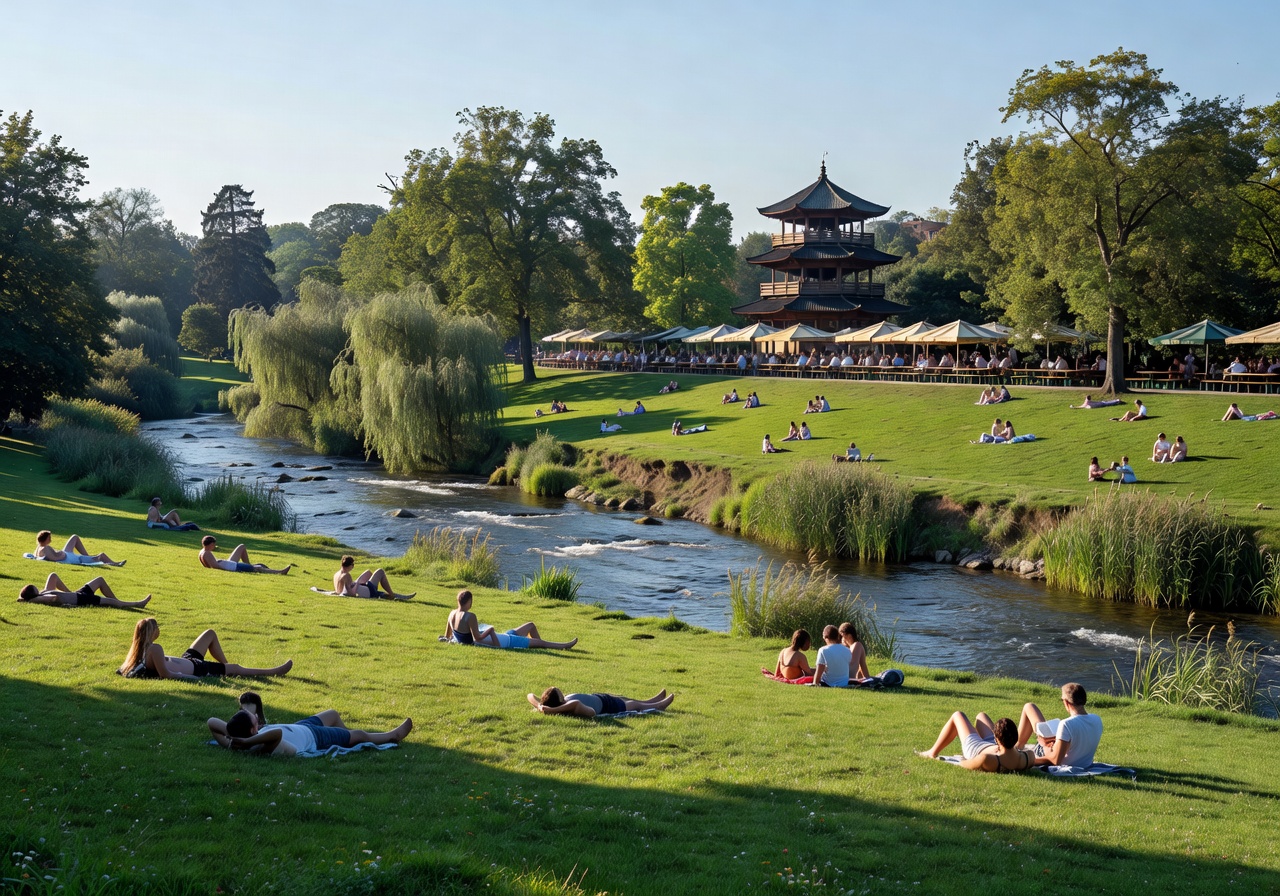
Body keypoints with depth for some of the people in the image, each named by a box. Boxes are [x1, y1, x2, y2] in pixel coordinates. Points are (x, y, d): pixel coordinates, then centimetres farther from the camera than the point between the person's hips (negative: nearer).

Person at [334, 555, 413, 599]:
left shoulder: (336, 575, -6)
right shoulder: (346, 576, -31)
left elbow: (337, 590, 8)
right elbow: (351, 593, -36)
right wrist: (357, 583, -22)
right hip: (368, 592, -9)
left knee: (369, 572, 31)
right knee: (380, 572, 7)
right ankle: (392, 595, 15)